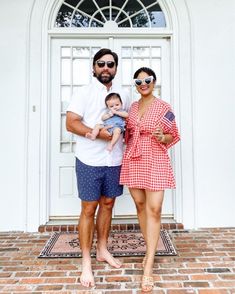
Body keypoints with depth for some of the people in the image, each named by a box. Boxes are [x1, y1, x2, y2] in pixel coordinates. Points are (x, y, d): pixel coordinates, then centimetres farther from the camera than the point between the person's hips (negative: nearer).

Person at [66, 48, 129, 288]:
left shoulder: (123, 94, 12)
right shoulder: (83, 93, -2)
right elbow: (71, 123, -11)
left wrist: (125, 134, 1)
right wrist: (98, 133, -21)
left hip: (115, 160, 5)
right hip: (90, 161, -4)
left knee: (107, 204, 14)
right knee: (89, 209, 2)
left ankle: (102, 249, 33)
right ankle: (86, 262, 17)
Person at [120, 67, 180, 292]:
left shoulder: (164, 107, -1)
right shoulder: (132, 107, 11)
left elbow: (173, 136, 3)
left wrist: (161, 137, -17)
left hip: (155, 161, -4)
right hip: (133, 161, 5)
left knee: (154, 209, -8)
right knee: (140, 205, 11)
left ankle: (149, 267, 1)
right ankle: (150, 249, 31)